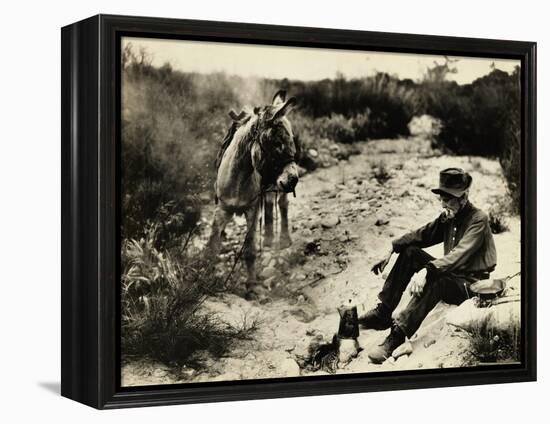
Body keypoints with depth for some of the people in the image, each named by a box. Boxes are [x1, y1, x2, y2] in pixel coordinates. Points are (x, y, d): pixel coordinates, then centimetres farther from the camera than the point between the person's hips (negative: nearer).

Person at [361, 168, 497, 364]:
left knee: (434, 281, -38)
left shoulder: (478, 220, -17)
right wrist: (392, 249, -4)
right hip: (450, 274, 8)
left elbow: (458, 256, -30)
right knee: (410, 252, -6)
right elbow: (423, 235, 12)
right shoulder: (449, 216, 7)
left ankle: (397, 336, -44)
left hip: (470, 285, -8)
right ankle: (383, 313, -11)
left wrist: (426, 271, -43)